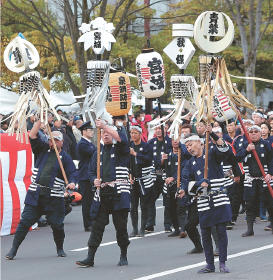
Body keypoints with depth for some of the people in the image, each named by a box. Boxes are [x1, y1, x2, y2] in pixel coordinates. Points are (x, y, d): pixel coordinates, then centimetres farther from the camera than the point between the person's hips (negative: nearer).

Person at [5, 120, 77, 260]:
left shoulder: (65, 157, 3)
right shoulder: (43, 150, 10)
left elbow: (72, 173, -3)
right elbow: (32, 136, 2)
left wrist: (72, 183, -24)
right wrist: (40, 120, -5)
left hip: (54, 197, -2)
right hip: (35, 194, 2)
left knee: (57, 224, 1)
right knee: (25, 221, -2)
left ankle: (60, 249, 24)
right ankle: (13, 249, 1)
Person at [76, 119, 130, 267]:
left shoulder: (120, 149, 5)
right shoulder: (99, 151, 19)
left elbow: (121, 137, -18)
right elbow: (91, 170, 22)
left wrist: (105, 126, -24)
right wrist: (94, 180, -1)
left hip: (119, 192, -4)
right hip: (102, 192, 4)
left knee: (121, 225, 0)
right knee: (97, 225, 0)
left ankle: (123, 256, 14)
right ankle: (90, 258, -1)